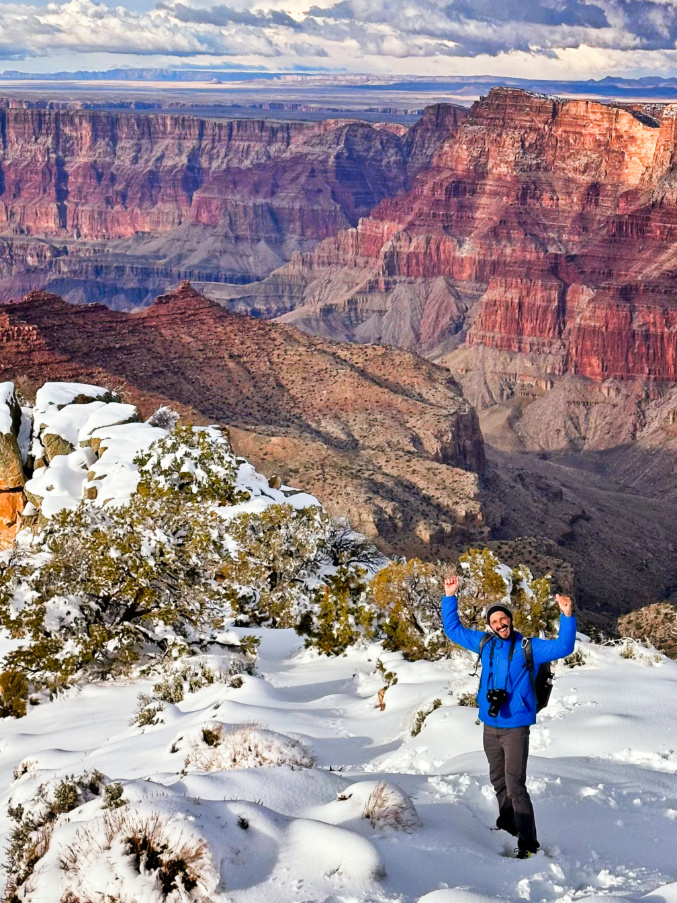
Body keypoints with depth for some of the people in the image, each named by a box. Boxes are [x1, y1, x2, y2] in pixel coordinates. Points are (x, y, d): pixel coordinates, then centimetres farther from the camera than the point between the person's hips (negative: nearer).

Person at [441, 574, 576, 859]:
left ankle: (528, 842, -7)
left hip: (515, 727, -5)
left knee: (515, 785, -11)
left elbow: (562, 647, -16)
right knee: (498, 780, 17)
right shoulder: (485, 644, 6)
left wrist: (567, 616, -28)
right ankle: (507, 823, 36)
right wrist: (450, 597, 9)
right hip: (490, 726, 5)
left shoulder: (528, 647, -6)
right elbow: (453, 630, 16)